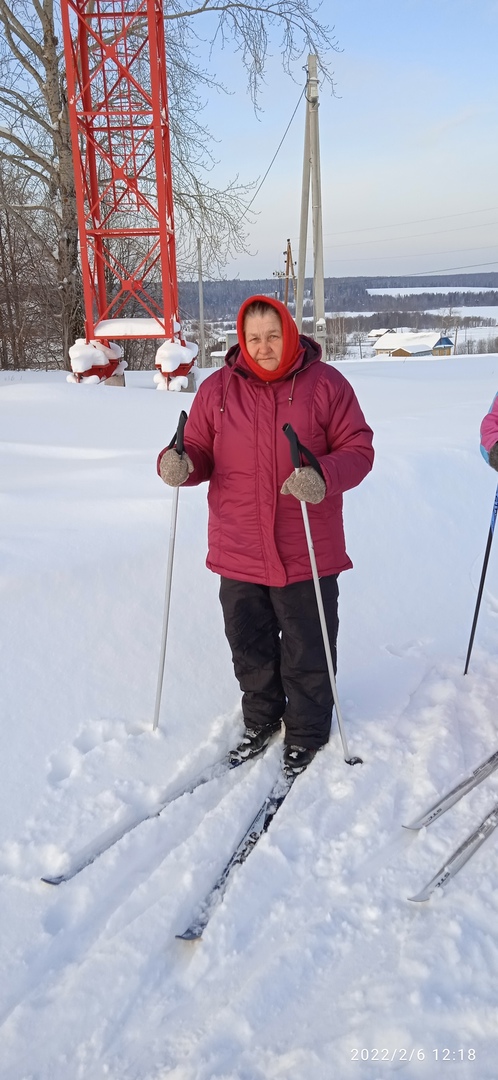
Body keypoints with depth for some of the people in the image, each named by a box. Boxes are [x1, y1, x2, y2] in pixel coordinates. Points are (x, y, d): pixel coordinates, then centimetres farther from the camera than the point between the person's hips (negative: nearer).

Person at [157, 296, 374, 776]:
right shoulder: (217, 389, 2)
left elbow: (358, 448, -3)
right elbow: (200, 451, 8)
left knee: (307, 651, 11)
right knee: (248, 645, 17)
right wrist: (177, 464, -16)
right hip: (238, 551, 3)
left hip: (306, 551, -2)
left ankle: (306, 732, 35)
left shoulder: (325, 384, -4)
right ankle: (260, 719, 43)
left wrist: (324, 477, -24)